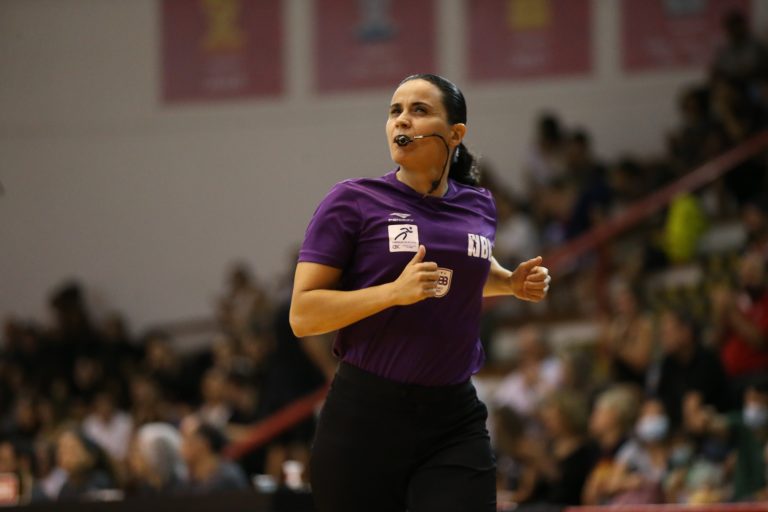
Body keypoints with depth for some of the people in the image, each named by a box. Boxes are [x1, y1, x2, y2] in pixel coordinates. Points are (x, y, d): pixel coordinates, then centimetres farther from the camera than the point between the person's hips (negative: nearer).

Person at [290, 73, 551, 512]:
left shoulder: (479, 206, 10)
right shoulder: (353, 201, -4)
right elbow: (303, 316, -10)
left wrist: (513, 283, 13)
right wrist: (395, 291, -22)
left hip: (455, 423, 3)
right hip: (365, 421, -3)